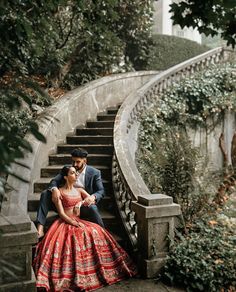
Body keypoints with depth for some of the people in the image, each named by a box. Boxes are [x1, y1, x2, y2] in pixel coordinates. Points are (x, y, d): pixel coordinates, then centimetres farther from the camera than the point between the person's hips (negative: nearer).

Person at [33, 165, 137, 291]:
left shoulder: (80, 190, 16)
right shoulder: (59, 192, 0)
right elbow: (61, 214, -8)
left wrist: (81, 202, -9)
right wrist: (75, 223, -20)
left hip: (80, 221, 4)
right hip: (65, 223, -4)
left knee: (96, 232, -22)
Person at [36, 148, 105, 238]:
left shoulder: (94, 173, -3)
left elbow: (101, 191, -6)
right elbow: (54, 181, -2)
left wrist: (93, 197, -31)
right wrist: (54, 189, -27)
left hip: (83, 206, -3)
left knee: (92, 208, -38)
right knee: (45, 194, -16)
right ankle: (40, 228, -25)